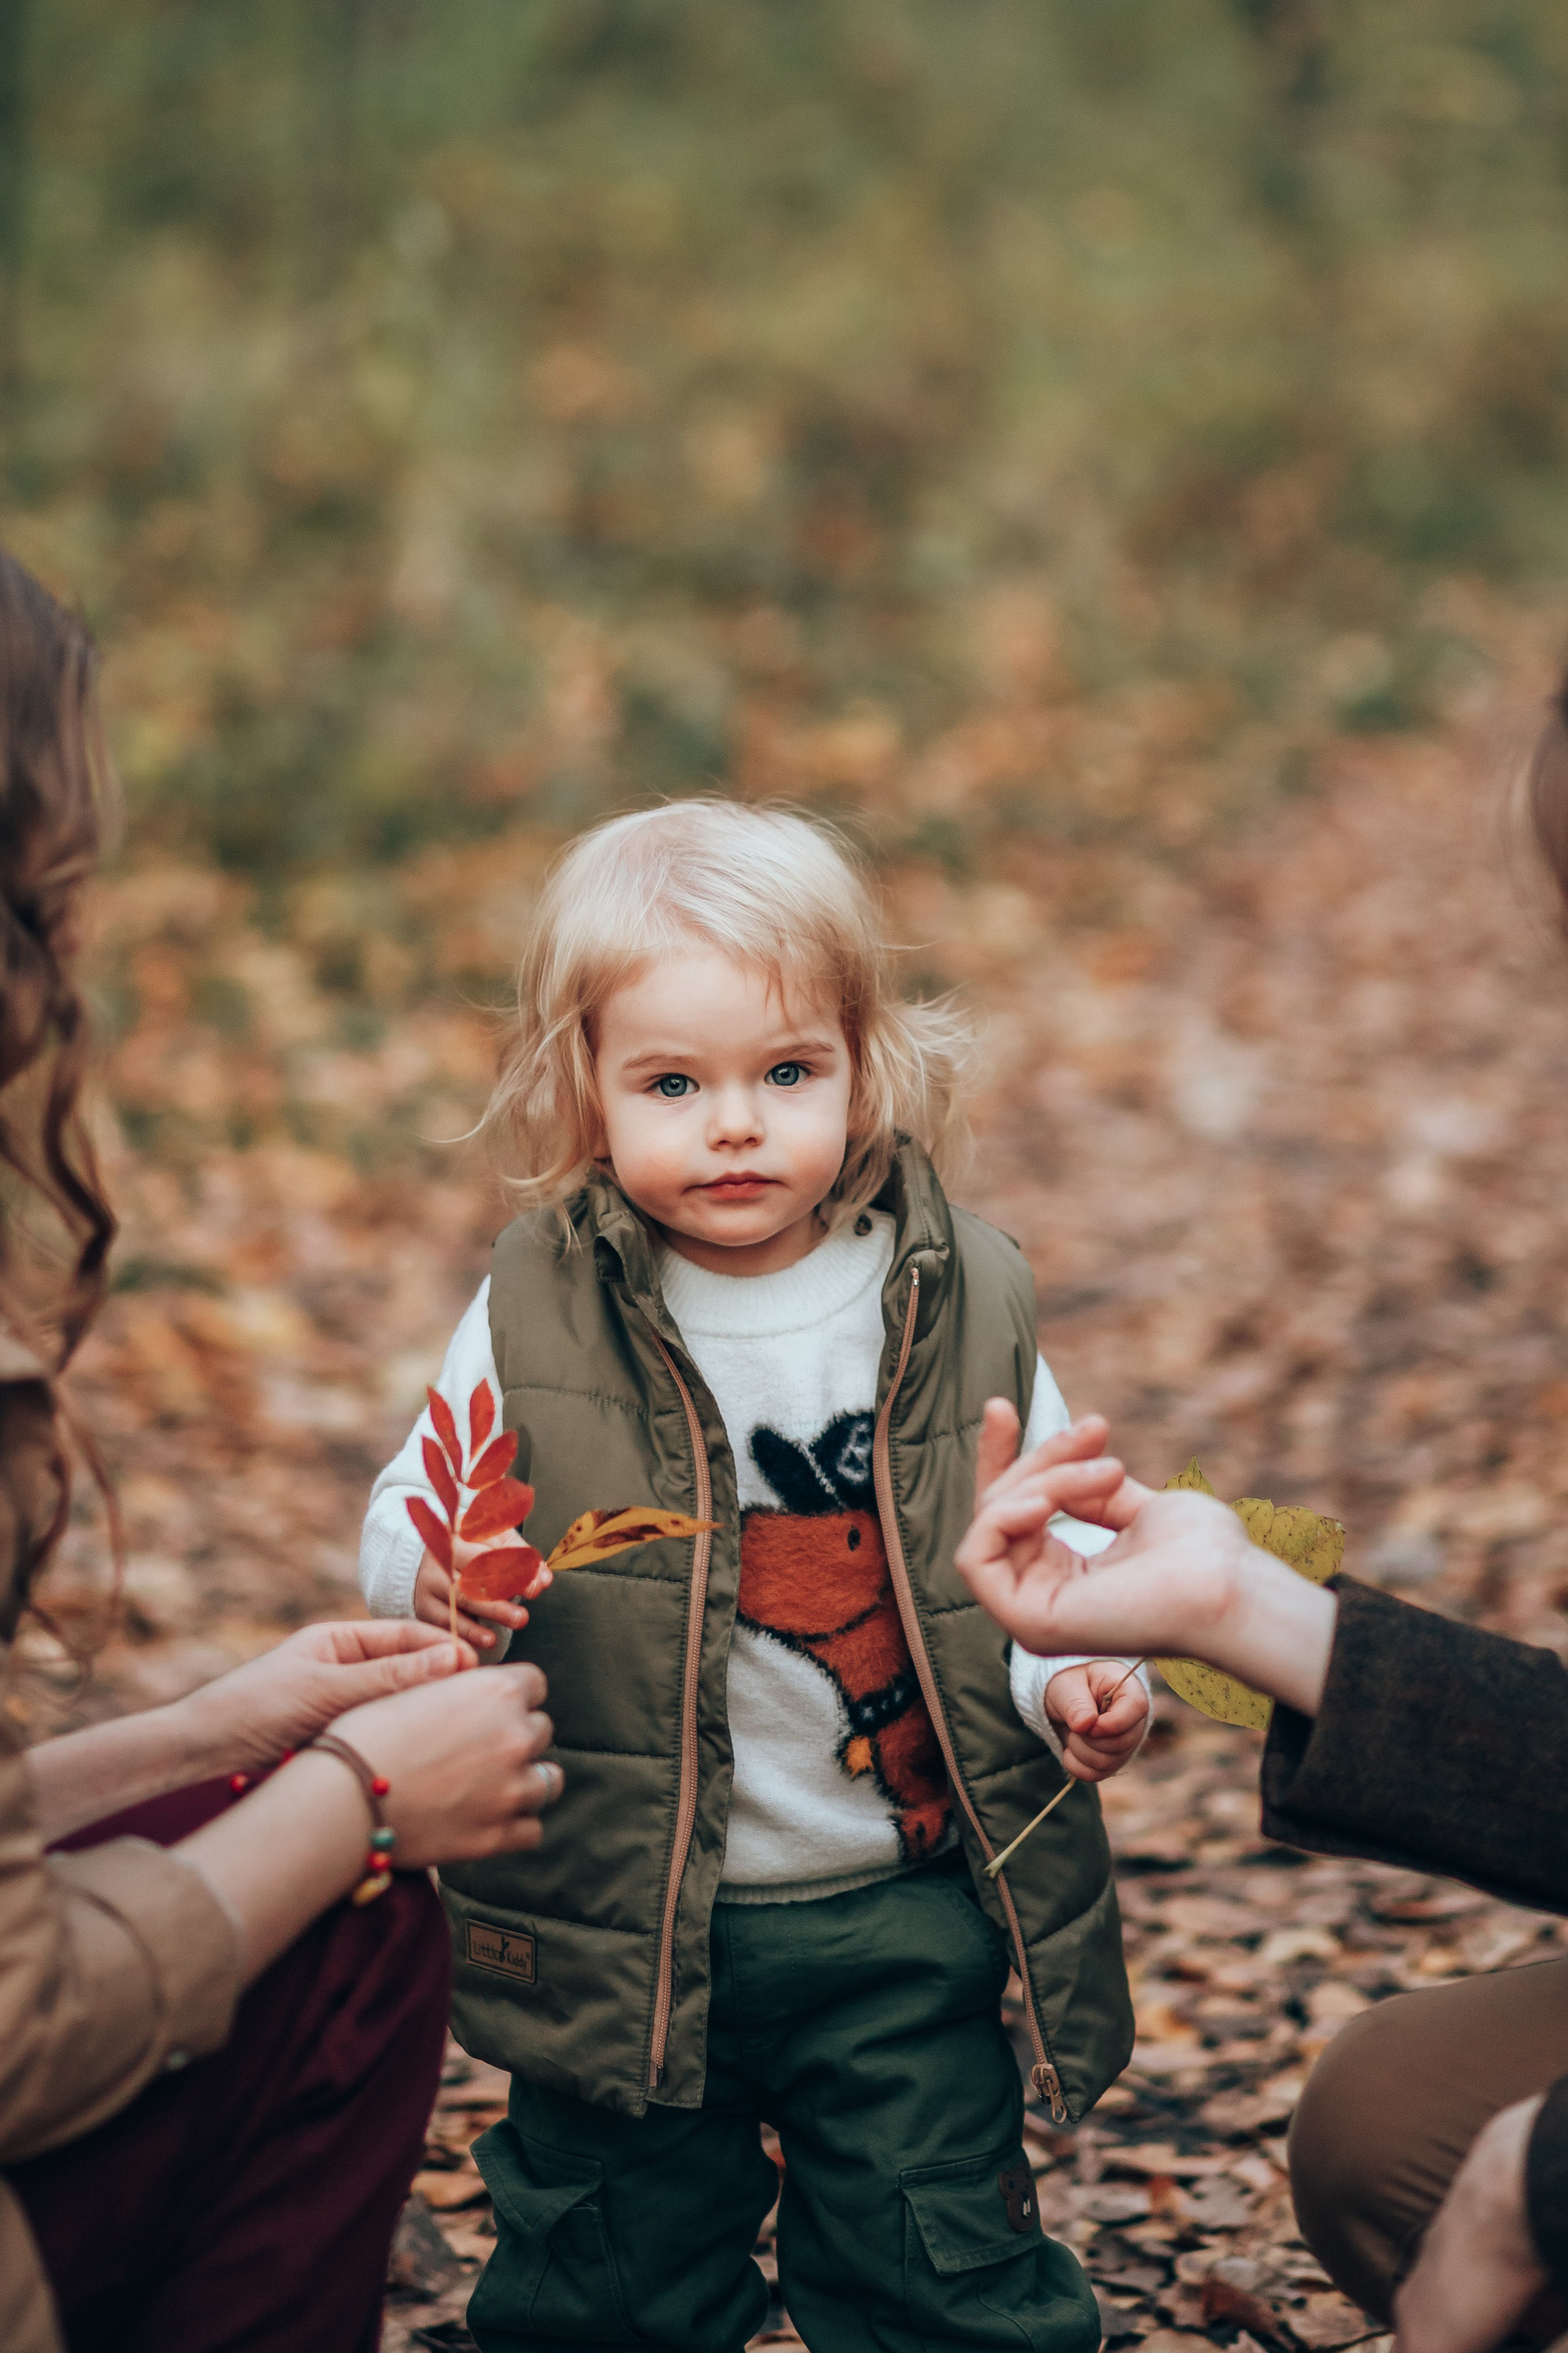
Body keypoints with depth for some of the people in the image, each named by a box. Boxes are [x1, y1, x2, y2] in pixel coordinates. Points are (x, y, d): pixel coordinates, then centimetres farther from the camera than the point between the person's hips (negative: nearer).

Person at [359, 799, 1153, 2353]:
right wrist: (435, 1576, -24)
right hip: (617, 1921, 0)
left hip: (904, 1912, 0)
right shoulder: (538, 1312, -7)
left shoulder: (963, 1306, -4)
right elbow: (407, 1518, -2)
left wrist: (1074, 1676, -13)